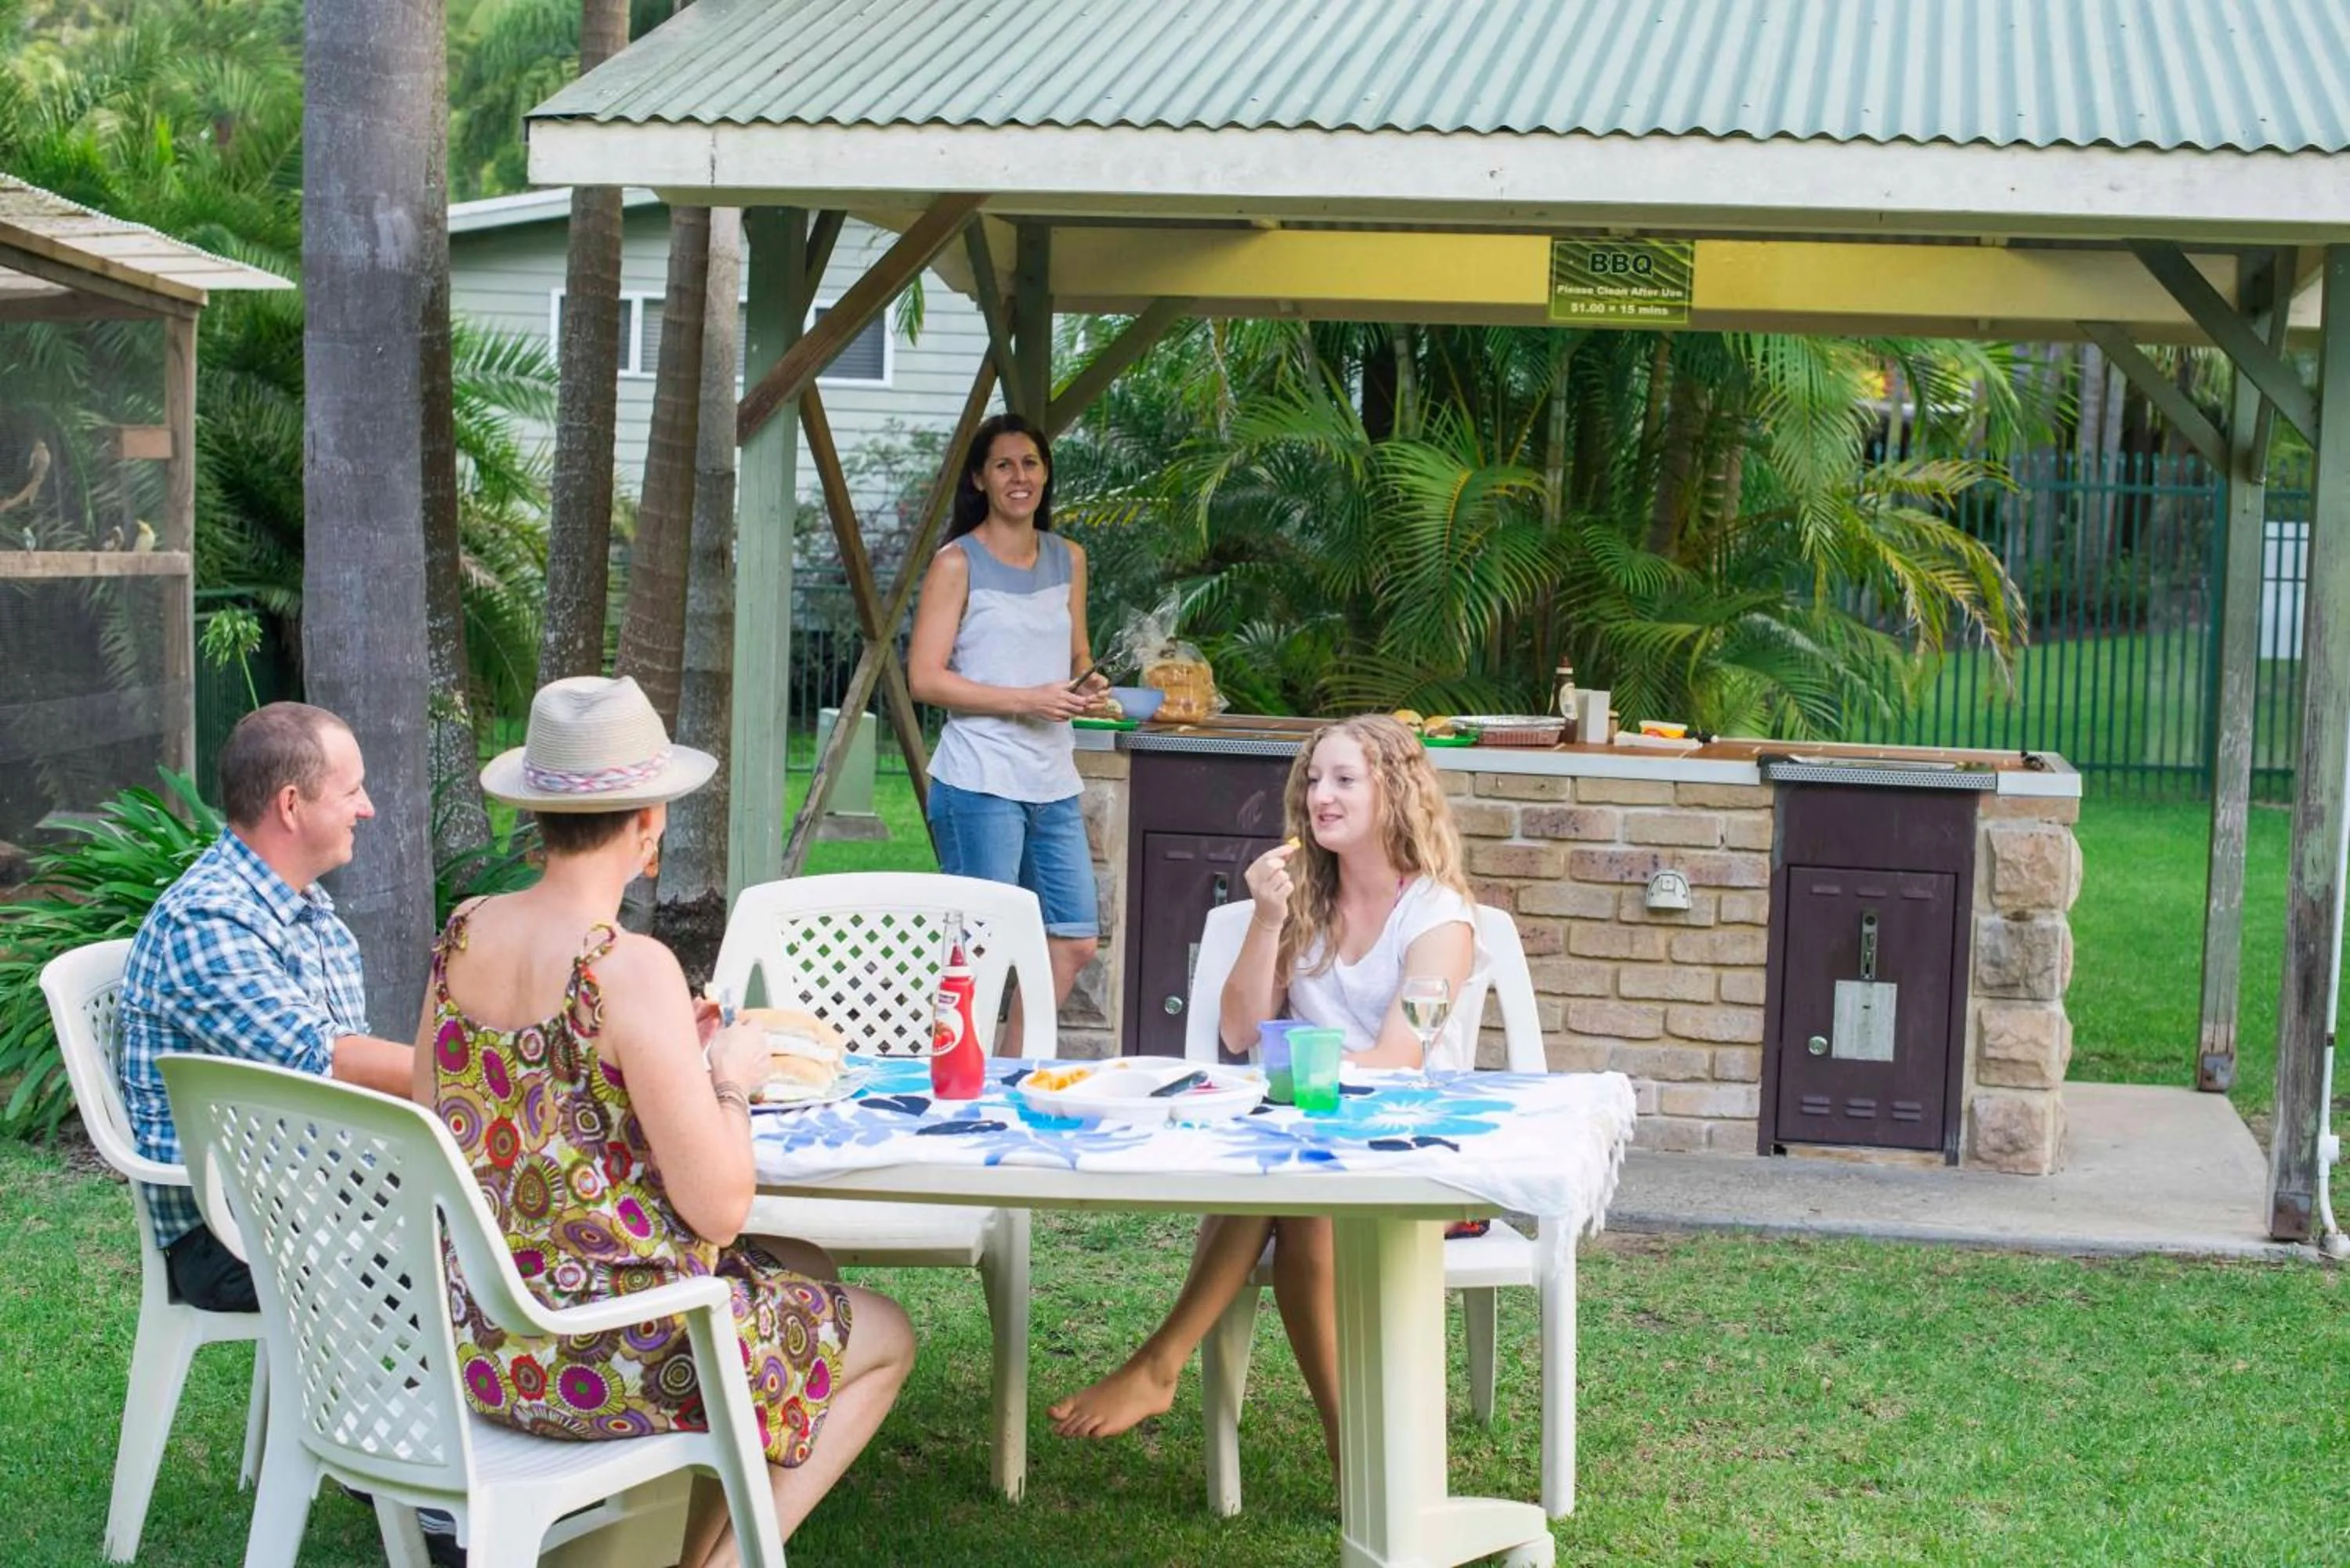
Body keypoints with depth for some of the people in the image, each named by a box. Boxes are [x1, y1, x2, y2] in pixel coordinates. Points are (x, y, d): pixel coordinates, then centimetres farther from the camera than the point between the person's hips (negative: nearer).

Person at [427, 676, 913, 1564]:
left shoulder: (463, 936, 1)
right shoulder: (630, 968, -22)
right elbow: (719, 1209, -21)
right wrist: (731, 1080, -2)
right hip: (601, 1358, -8)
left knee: (805, 1268, 28)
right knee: (885, 1338, 16)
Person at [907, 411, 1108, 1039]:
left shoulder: (1069, 559, 14)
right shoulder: (958, 563, -4)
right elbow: (925, 677, -9)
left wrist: (1088, 684, 1)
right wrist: (1026, 700, -16)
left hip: (1053, 780, 7)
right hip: (980, 781, -6)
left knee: (1075, 940, 8)